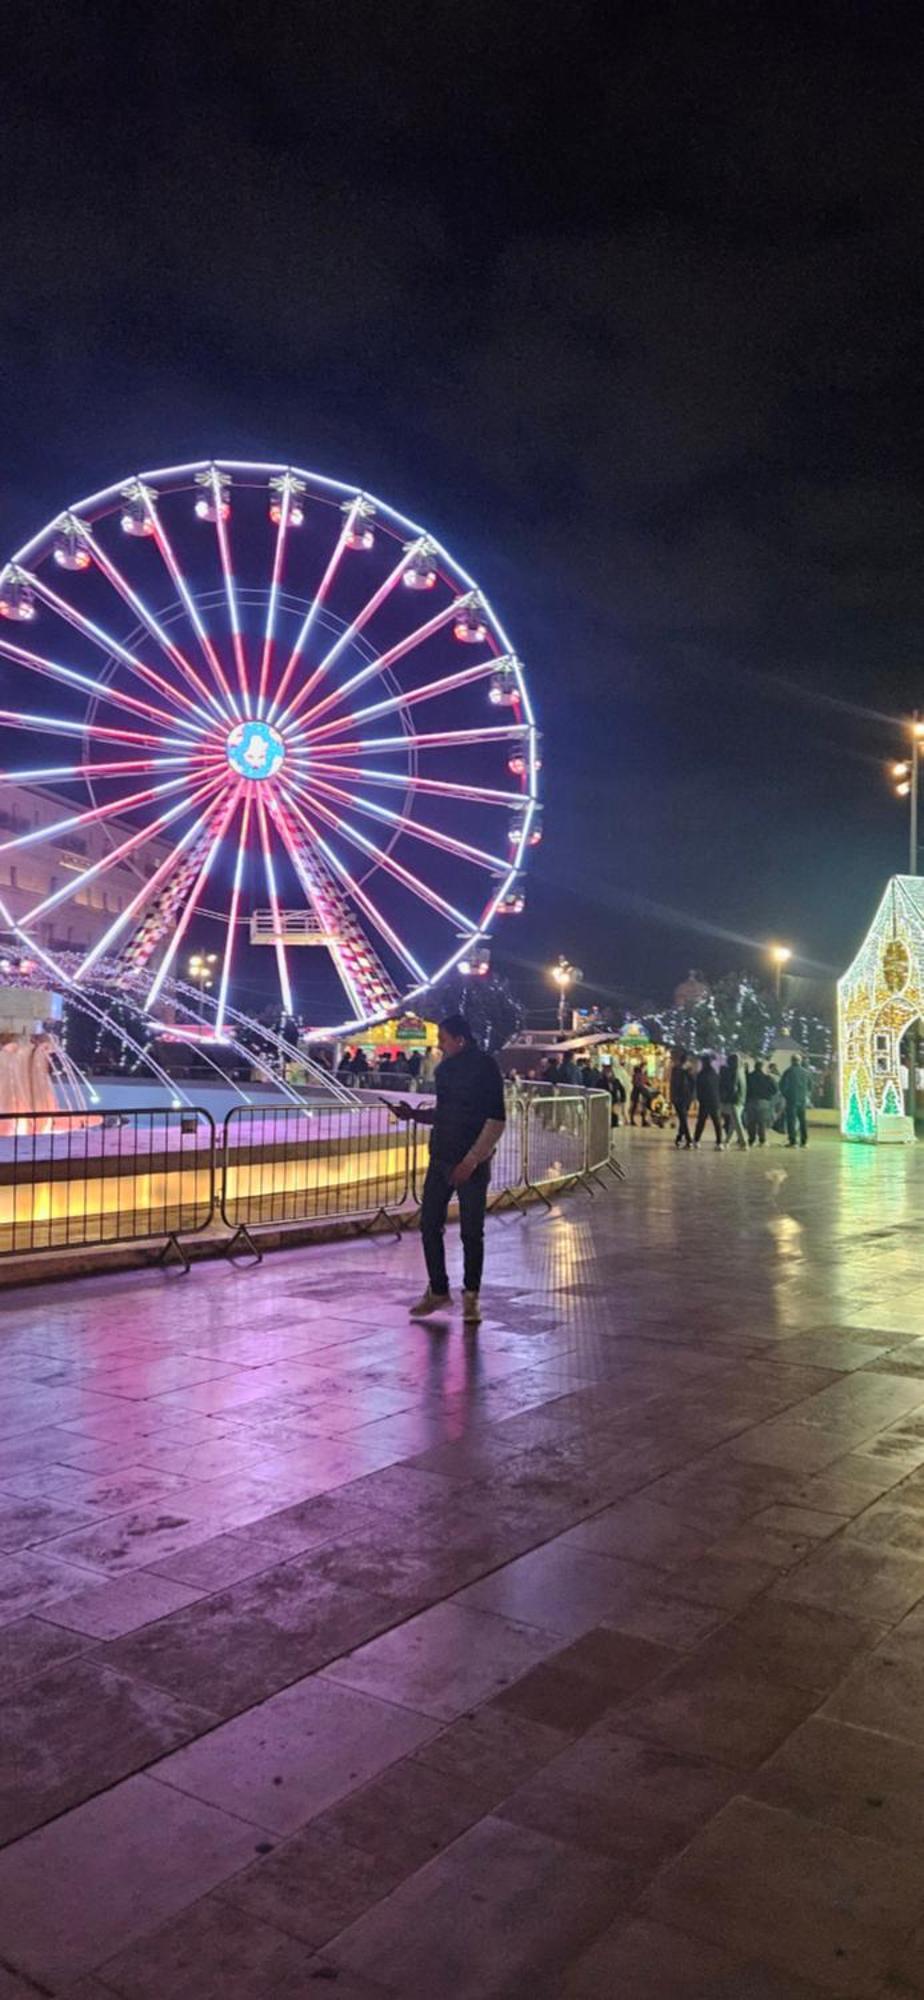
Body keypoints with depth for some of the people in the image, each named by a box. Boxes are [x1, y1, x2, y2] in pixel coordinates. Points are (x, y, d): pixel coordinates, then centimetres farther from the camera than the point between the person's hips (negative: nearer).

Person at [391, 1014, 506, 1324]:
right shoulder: (445, 1069, 10)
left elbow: (497, 1120, -14)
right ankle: (437, 1290, 21)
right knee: (429, 1225, 6)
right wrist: (414, 1113, 4)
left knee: (471, 1232, 1)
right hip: (441, 1158, 7)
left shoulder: (485, 1067, -11)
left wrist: (471, 1160, -18)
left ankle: (471, 1297, 15)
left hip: (471, 1163, -6)